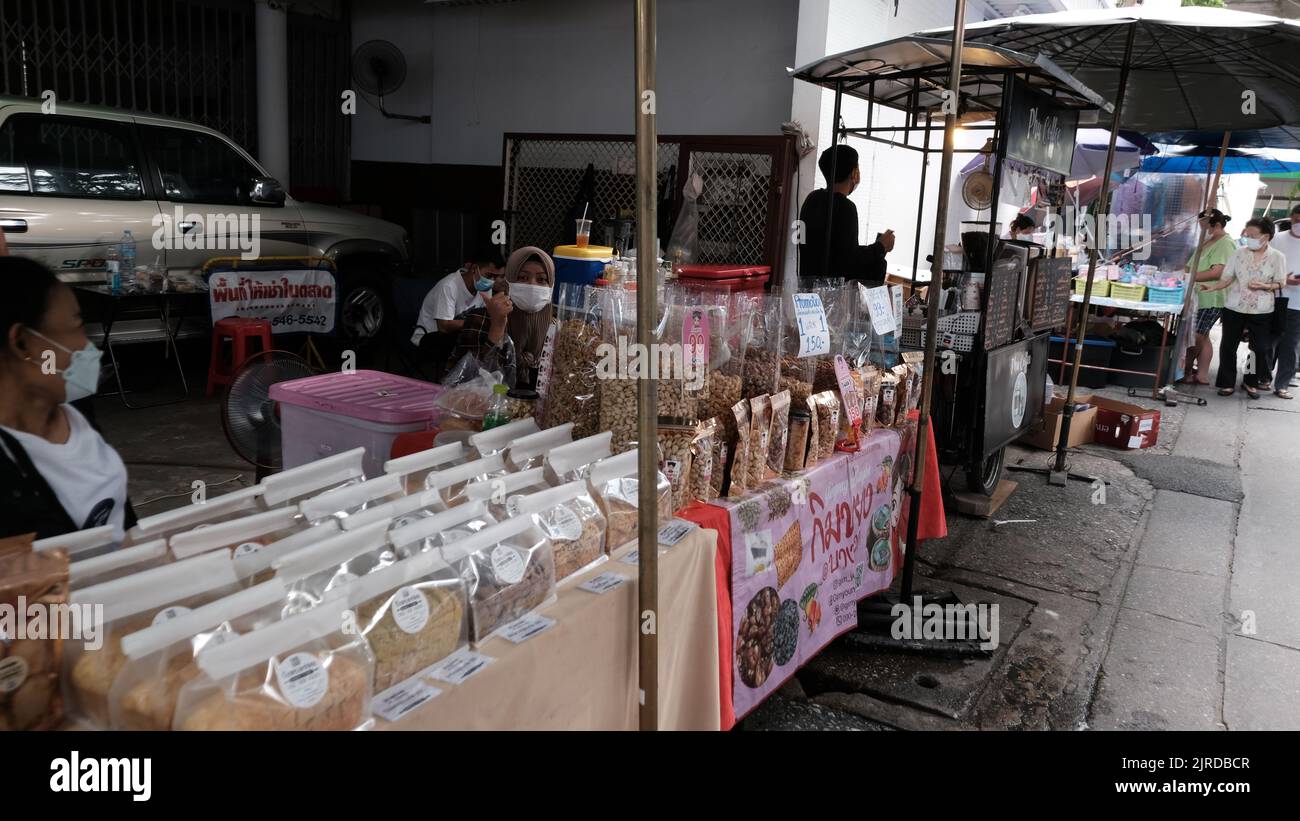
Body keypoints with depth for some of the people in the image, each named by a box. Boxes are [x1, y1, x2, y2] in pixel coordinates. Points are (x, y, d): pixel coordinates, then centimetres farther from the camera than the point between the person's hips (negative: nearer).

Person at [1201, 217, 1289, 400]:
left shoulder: (1277, 257, -4)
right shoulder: (1239, 253, -1)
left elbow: (1281, 283, 0)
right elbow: (1227, 279, -2)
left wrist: (1264, 286, -18)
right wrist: (1212, 287, -20)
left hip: (1262, 312, -1)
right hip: (1234, 309, 1)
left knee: (1262, 348, 4)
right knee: (1229, 346, 5)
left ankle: (1251, 381, 24)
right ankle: (1227, 383, 18)